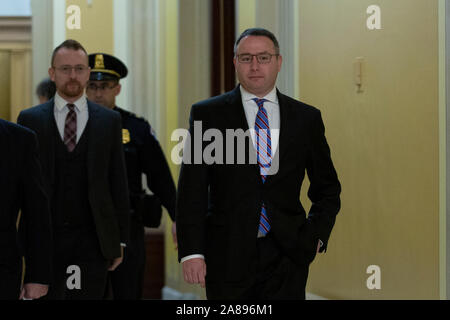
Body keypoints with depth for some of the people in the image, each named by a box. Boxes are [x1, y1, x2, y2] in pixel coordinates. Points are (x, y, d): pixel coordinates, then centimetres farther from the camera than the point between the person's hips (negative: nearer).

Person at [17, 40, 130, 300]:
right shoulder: (30, 120, 5)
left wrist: (120, 240, 3)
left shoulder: (109, 121, 7)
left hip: (93, 239, 1)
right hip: (45, 238, -1)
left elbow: (118, 183, 7)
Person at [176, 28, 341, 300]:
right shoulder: (208, 114, 3)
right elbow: (192, 190, -1)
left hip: (286, 258, 1)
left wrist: (315, 237, 3)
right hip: (227, 259, -1)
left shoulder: (307, 118, 9)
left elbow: (327, 188, 17)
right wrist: (191, 253, -9)